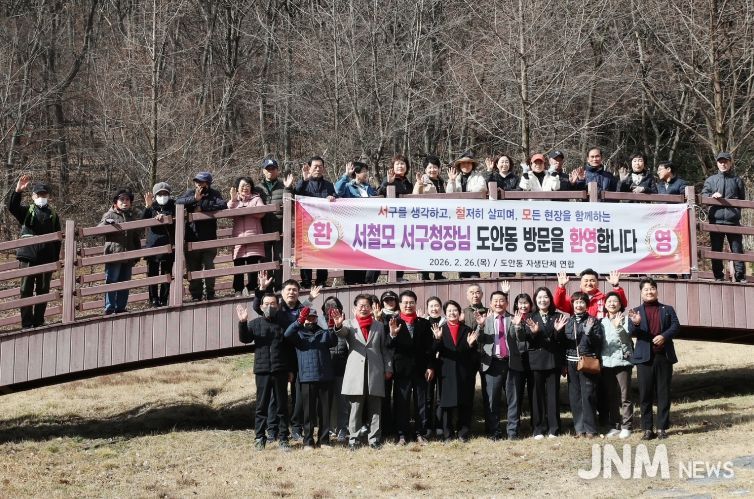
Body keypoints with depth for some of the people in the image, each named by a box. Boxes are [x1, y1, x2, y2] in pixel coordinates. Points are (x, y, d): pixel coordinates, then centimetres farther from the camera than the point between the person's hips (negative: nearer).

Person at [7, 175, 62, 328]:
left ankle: (39, 322, 14)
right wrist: (18, 191, -32)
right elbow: (12, 207, -15)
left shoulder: (53, 215, 12)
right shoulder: (26, 211, 6)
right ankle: (27, 324, -1)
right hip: (28, 257, -2)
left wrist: (56, 260, 6)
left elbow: (57, 241, 12)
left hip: (46, 258, 2)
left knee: (43, 291, 6)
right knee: (26, 290, -3)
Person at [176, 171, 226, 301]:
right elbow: (178, 202, -8)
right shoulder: (190, 193, 7)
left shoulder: (214, 194, 3)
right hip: (192, 238, 2)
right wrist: (195, 199, -22)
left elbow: (222, 205, -16)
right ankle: (195, 295, 11)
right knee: (193, 267, 5)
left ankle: (209, 293, 8)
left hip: (209, 238, -2)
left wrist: (202, 207, -16)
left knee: (209, 266, -2)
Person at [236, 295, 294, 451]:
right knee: (261, 405, 3)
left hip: (280, 371, 0)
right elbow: (245, 338, -7)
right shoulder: (255, 323, 8)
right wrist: (243, 323, -23)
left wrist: (291, 370, 5)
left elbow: (290, 348, 8)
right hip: (262, 370, 0)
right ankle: (260, 438, 8)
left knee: (282, 405, 4)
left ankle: (283, 438, 9)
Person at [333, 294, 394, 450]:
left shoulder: (379, 326, 14)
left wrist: (388, 368, 7)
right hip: (356, 372, -2)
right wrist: (339, 326, -40)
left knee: (375, 409, 4)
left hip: (375, 372, 2)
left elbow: (384, 349, 14)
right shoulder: (350, 325, 6)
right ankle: (353, 439, 4)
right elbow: (343, 333, -17)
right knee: (355, 408, 0)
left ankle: (374, 439, 9)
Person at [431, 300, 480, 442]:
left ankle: (463, 433, 10)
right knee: (447, 404, 1)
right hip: (447, 372, -1)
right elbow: (436, 350, -7)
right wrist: (437, 339, -24)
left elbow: (473, 354, 4)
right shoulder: (440, 330, 6)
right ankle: (447, 434, 7)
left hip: (464, 372, 1)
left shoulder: (467, 330, 8)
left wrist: (471, 344, -16)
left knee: (465, 404, 2)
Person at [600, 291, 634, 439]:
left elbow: (626, 338, -11)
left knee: (625, 396, -6)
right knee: (611, 396, 7)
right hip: (606, 362, 4)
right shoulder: (602, 322, 13)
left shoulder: (625, 319, 1)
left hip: (622, 361, -4)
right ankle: (614, 426, 14)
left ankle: (626, 427, -2)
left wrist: (618, 326, -24)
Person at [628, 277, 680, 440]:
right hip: (644, 357, -1)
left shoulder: (667, 310, 13)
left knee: (663, 393, 2)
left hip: (664, 356, 1)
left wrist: (664, 336, -16)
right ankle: (647, 428, 4)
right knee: (645, 394, -1)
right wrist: (635, 323, -25)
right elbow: (631, 332, -2)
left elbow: (676, 326, 2)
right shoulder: (636, 312, 10)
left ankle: (662, 428, 8)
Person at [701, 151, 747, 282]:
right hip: (716, 220, 1)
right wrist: (712, 196, -16)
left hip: (733, 220, -1)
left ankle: (740, 277, -2)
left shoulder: (737, 180, 12)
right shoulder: (710, 180, 14)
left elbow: (742, 199, 16)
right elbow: (703, 195, 4)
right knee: (716, 250, 3)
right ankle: (718, 277, 9)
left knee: (737, 249, -3)